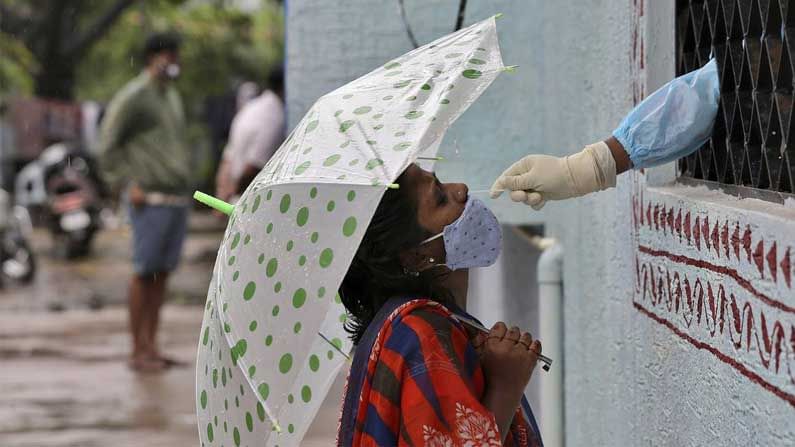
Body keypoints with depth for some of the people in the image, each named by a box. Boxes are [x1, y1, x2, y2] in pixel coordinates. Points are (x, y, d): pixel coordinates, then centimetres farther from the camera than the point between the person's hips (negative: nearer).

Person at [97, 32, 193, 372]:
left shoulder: (172, 97, 19)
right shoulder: (132, 97, -6)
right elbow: (108, 146, -7)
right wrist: (129, 184, -13)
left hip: (178, 198, 8)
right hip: (151, 200, -8)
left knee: (162, 273, 7)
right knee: (144, 272, -7)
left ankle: (151, 346, 10)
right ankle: (137, 351, -4)